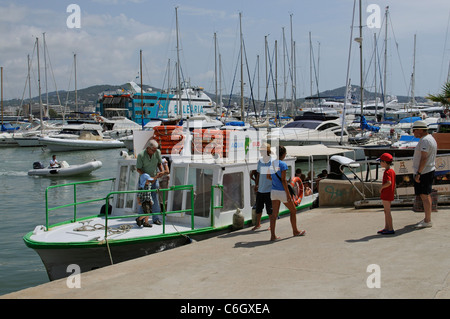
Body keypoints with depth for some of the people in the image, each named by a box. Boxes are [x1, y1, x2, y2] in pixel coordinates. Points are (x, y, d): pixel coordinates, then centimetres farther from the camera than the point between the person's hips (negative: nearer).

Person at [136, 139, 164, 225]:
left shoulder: (157, 152, -11)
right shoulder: (141, 155, -20)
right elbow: (138, 169, -14)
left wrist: (162, 171, -15)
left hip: (154, 178, 3)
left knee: (155, 198, 1)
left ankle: (156, 218, 7)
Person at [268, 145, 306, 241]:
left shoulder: (272, 163, 4)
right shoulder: (283, 164, -16)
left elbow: (269, 177, 12)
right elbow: (283, 180, -18)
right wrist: (288, 194, -15)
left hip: (274, 191, 6)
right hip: (282, 191, -6)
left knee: (274, 214, 5)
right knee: (293, 211, 15)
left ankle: (272, 235, -1)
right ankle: (295, 231, 28)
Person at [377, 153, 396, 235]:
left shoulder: (387, 172, -19)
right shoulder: (392, 171, 12)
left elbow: (389, 182, -31)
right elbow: (394, 183, 17)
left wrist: (381, 187, -19)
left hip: (386, 194, -10)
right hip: (390, 193, 10)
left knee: (387, 211, -5)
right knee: (386, 211, 17)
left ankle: (391, 229, -2)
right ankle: (386, 228, 24)